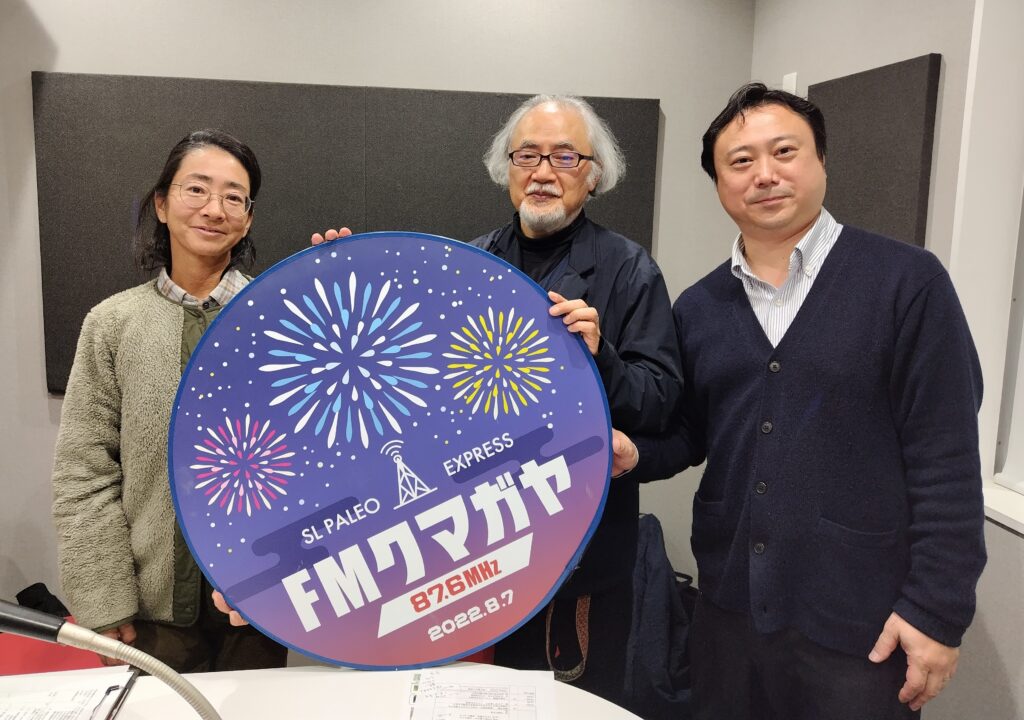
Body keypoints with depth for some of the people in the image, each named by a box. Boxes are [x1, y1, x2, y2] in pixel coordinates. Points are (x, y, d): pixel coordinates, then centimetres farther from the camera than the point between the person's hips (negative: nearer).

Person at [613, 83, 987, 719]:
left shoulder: (907, 282, -9)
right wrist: (633, 452, -10)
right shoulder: (698, 308, 5)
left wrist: (936, 609, -12)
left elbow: (946, 458, -10)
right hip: (728, 608, 4)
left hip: (861, 621, -4)